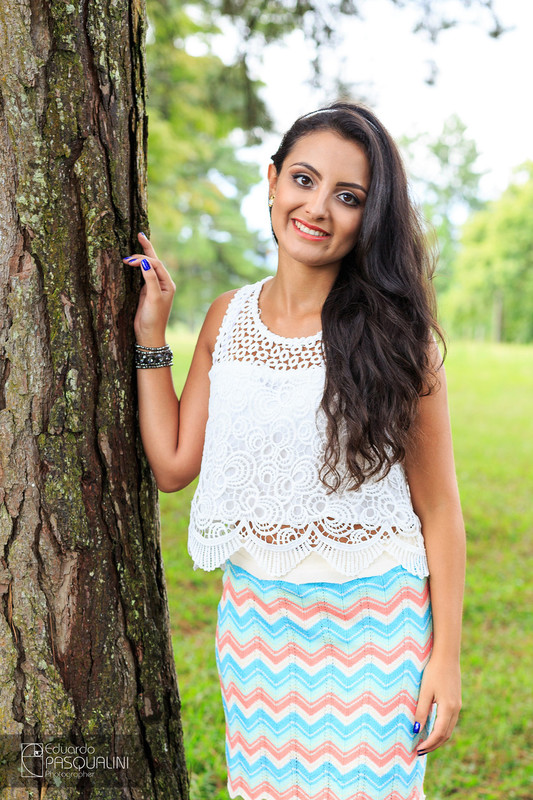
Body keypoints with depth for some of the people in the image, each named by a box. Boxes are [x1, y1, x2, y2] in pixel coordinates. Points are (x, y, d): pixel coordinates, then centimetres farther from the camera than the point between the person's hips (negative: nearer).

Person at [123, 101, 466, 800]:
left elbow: (438, 506, -6)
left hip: (372, 619, -3)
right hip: (254, 616, 4)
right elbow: (173, 464, 3)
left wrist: (445, 655, -7)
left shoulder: (395, 332, -10)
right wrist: (150, 335, 2)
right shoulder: (227, 319, 2)